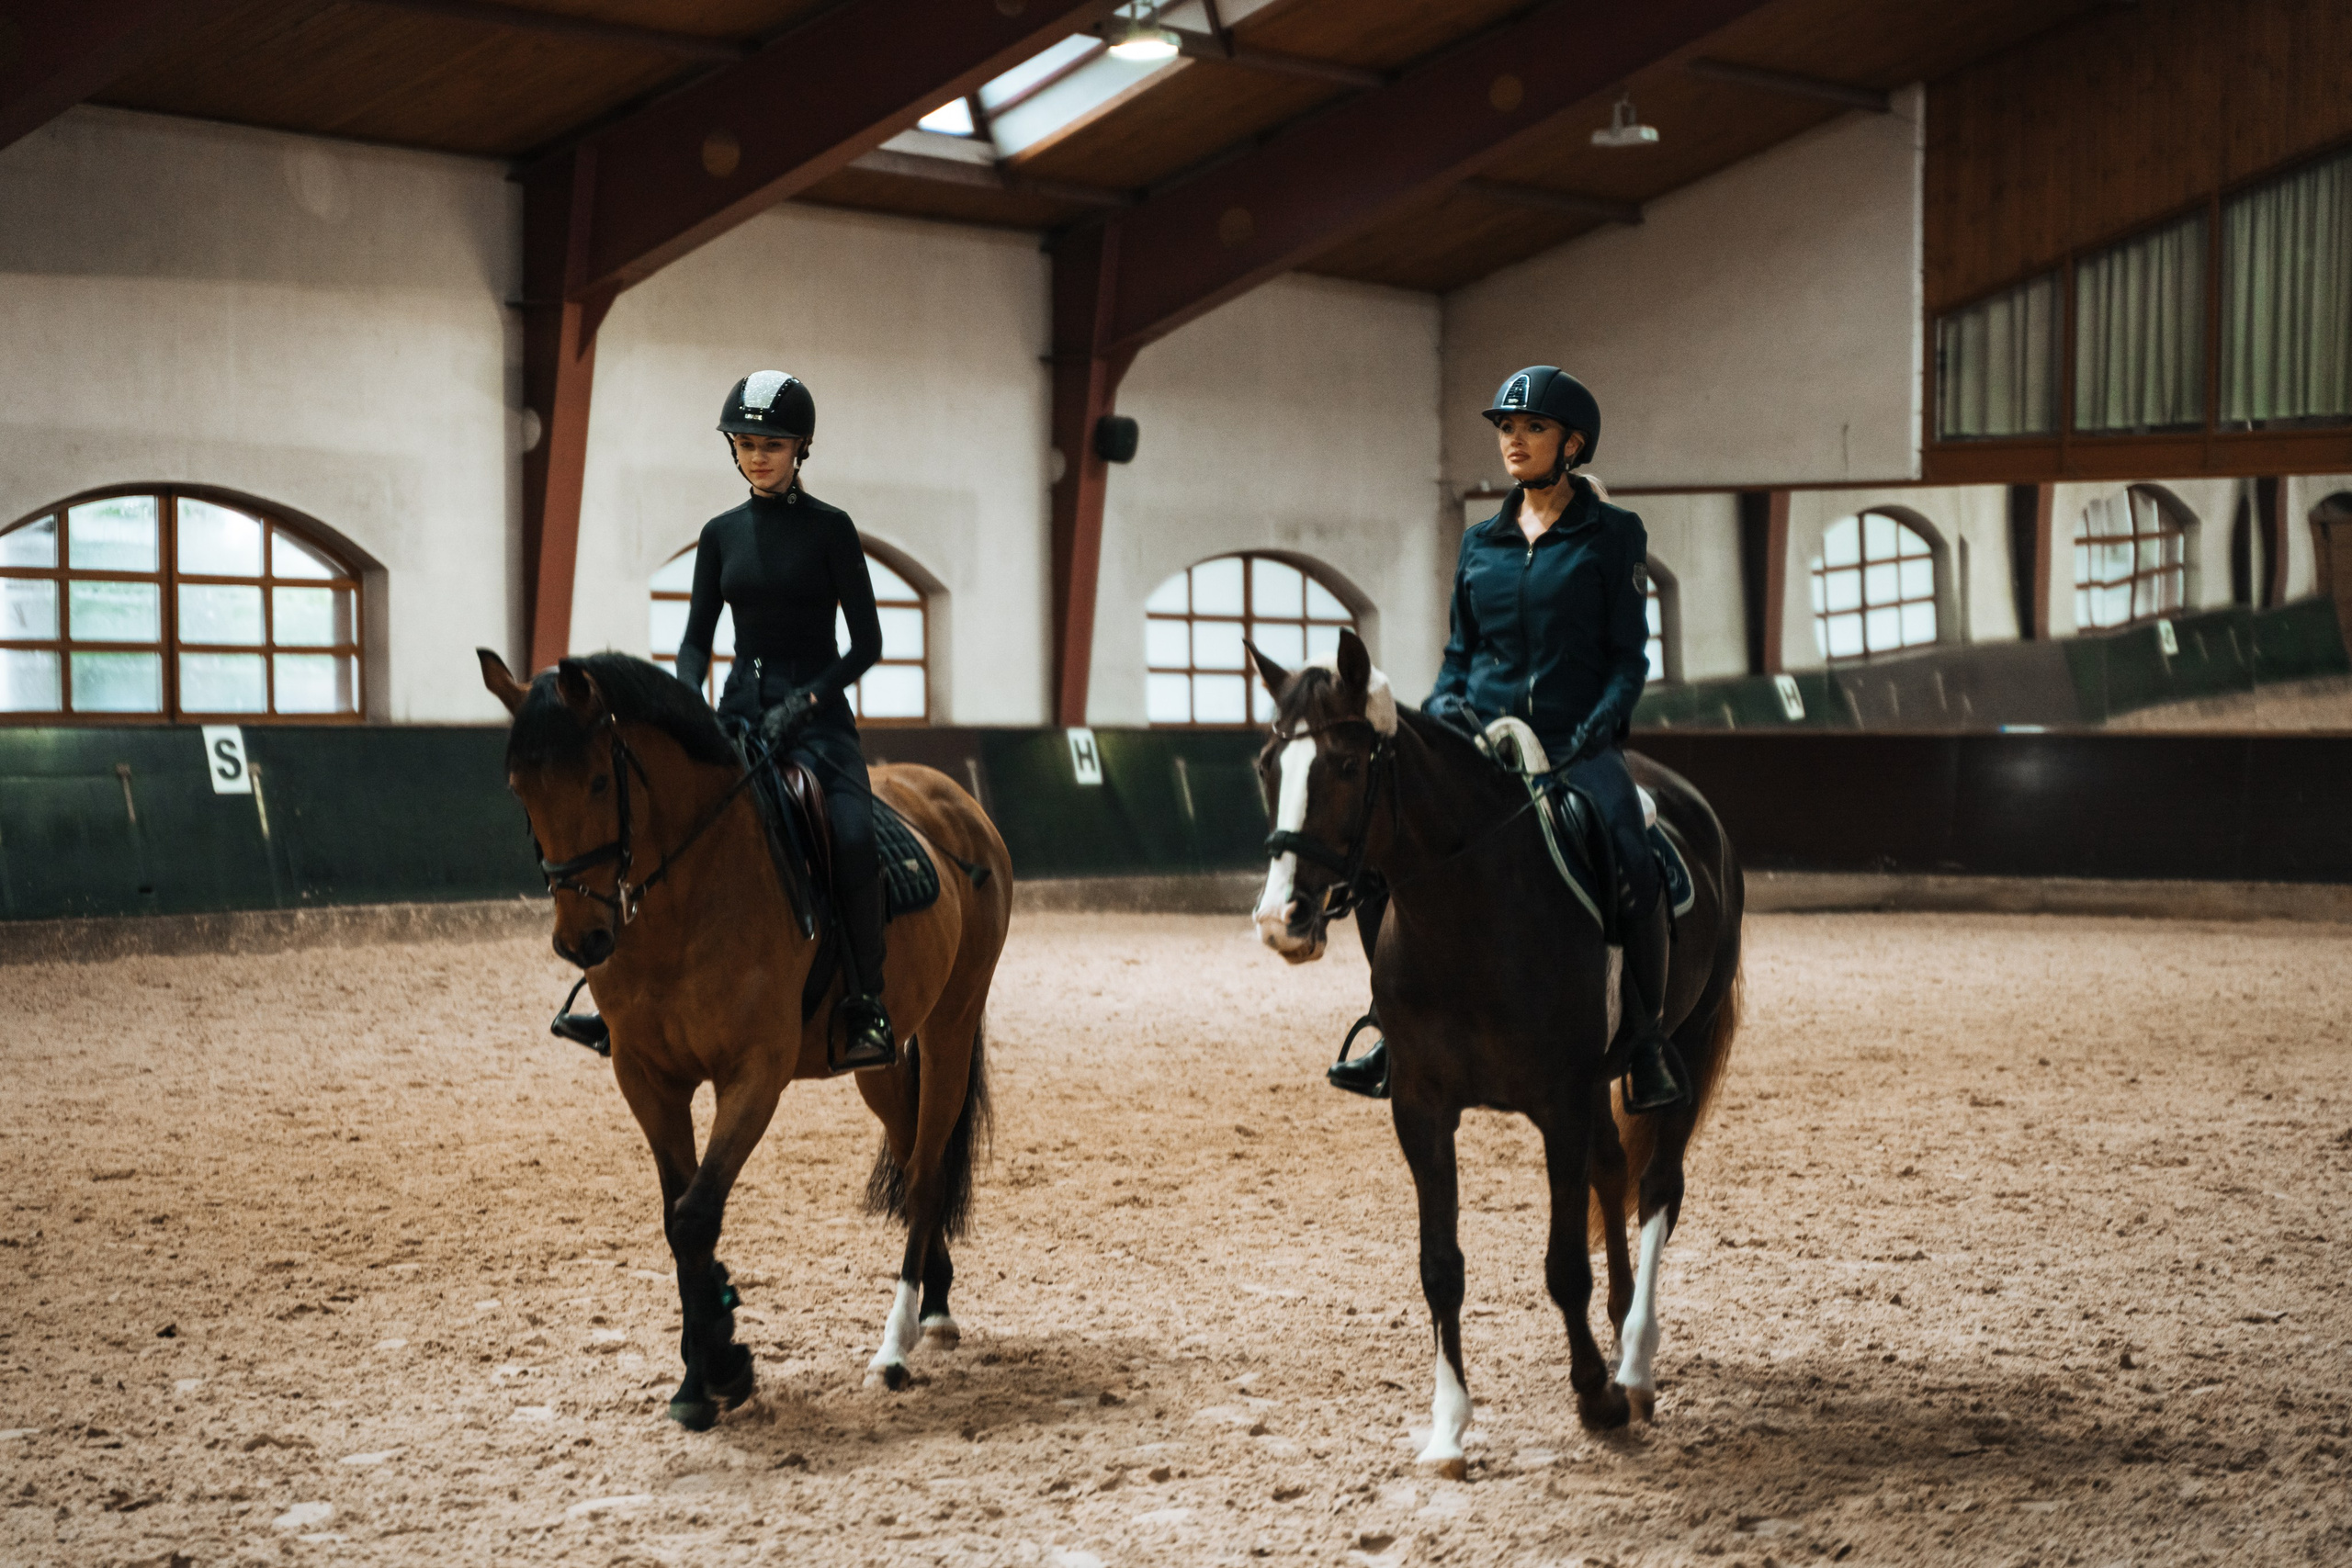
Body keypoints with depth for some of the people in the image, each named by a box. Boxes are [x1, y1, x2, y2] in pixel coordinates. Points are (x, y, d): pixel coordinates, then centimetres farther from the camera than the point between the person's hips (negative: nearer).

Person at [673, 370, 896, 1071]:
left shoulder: (829, 529, -1)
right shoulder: (722, 534, 11)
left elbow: (867, 643, -2)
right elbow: (697, 634, 12)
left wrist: (804, 702, -15)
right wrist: (687, 697, -9)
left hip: (817, 717, -4)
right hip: (740, 711, 4)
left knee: (853, 837, -29)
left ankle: (868, 1012, -20)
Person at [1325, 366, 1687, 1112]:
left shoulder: (1613, 535, 3)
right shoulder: (1480, 543, 14)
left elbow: (1629, 658, 0)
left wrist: (1591, 734, -14)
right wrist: (1441, 709, -2)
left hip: (1579, 747, -4)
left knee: (1632, 872, -30)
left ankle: (1646, 1035, -9)